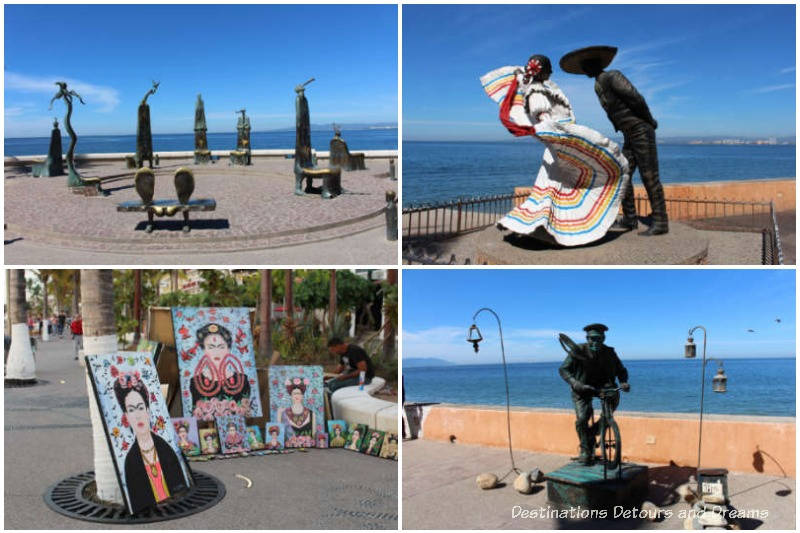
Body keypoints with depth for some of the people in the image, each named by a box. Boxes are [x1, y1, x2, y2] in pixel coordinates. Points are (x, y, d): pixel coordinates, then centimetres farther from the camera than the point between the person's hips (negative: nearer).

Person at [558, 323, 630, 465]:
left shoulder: (609, 352, -8)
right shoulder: (578, 351, -16)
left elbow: (621, 370, 0)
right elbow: (563, 370, -17)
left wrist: (623, 382, -23)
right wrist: (575, 383, -35)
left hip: (602, 386, 3)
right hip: (583, 389, -3)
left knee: (614, 395, -27)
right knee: (582, 419, -18)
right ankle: (586, 451, 2)